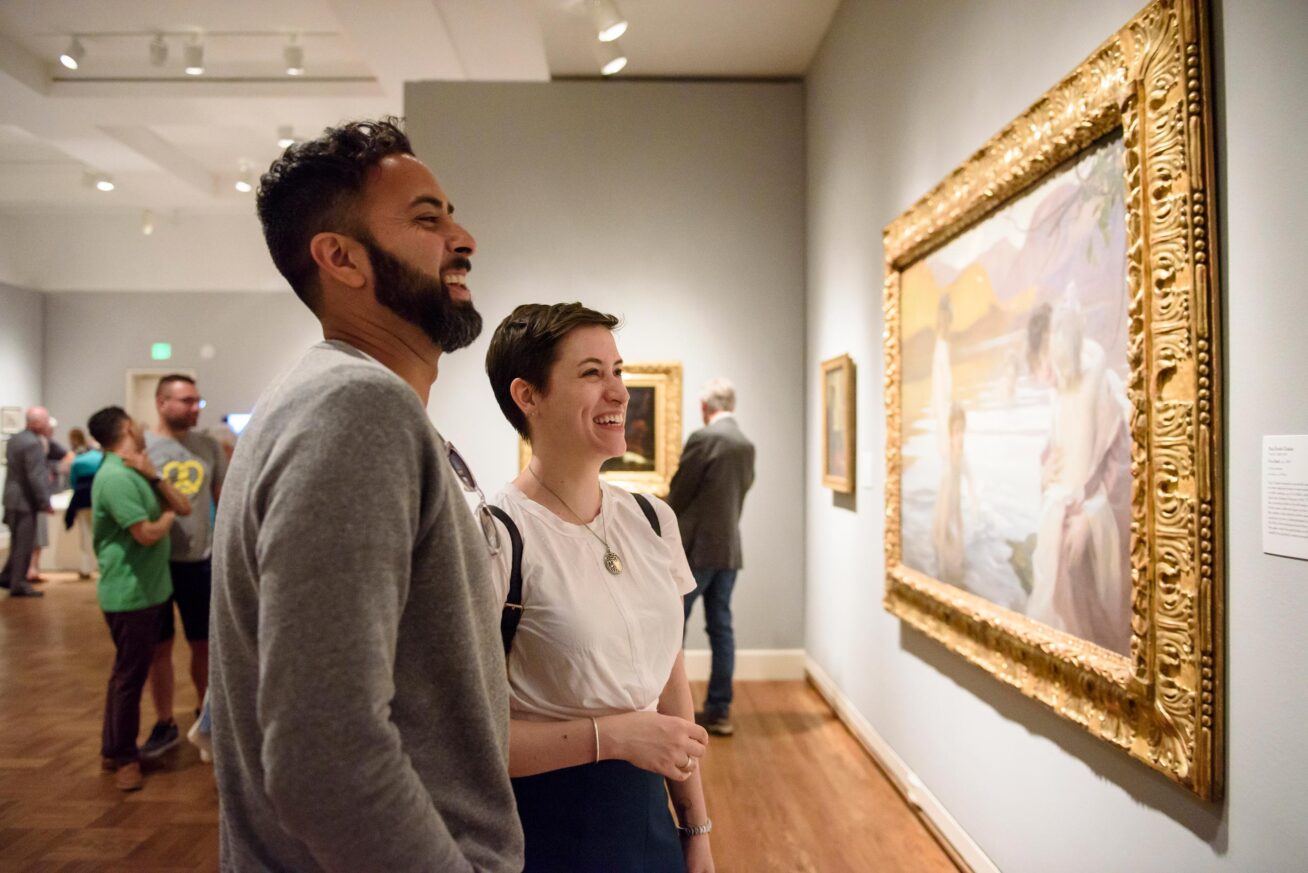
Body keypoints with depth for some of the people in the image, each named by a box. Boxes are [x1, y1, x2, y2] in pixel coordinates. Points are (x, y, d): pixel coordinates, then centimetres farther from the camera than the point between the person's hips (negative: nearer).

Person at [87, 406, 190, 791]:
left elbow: (184, 507, 6)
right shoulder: (116, 476, -20)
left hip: (150, 590, 10)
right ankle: (124, 756, 17)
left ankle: (114, 749, 32)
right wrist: (168, 516, -4)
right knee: (130, 676, 3)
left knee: (129, 672, 19)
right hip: (131, 595, -10)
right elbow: (148, 534, -25)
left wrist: (154, 477, -7)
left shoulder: (136, 472, 11)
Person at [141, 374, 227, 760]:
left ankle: (204, 714, 30)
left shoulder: (208, 445, 3)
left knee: (204, 644, 12)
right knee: (160, 647, 10)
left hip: (201, 561, 2)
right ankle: (165, 725, 25)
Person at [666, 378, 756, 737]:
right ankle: (719, 711, 15)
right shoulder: (746, 445, 10)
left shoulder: (703, 437, -12)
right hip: (729, 548, 7)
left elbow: (678, 494, -8)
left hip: (696, 548, -7)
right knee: (721, 628, 10)